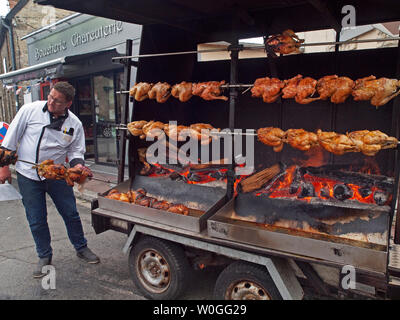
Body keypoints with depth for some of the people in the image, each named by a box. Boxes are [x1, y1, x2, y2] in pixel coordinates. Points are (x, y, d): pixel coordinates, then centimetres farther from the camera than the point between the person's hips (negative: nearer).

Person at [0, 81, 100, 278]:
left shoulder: (74, 124, -6)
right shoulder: (30, 110, -10)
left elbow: (75, 152, 2)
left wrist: (78, 165, -21)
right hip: (28, 175, -1)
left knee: (71, 214, 8)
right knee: (36, 220, 8)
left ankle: (81, 248, 30)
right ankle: (44, 257, 29)